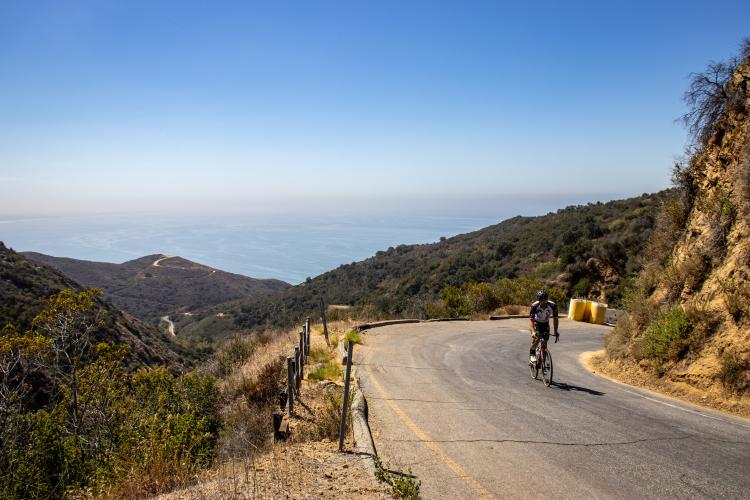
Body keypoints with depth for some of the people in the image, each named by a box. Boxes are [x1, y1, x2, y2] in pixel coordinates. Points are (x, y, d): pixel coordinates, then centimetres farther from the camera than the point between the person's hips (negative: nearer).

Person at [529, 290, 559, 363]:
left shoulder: (553, 305, -25)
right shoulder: (534, 306, -30)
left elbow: (555, 318, -14)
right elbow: (531, 319, -28)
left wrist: (556, 331, -16)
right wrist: (533, 331, -41)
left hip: (546, 324, 2)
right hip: (537, 323, -2)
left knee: (545, 342, -1)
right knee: (537, 338, -26)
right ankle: (531, 354, -5)